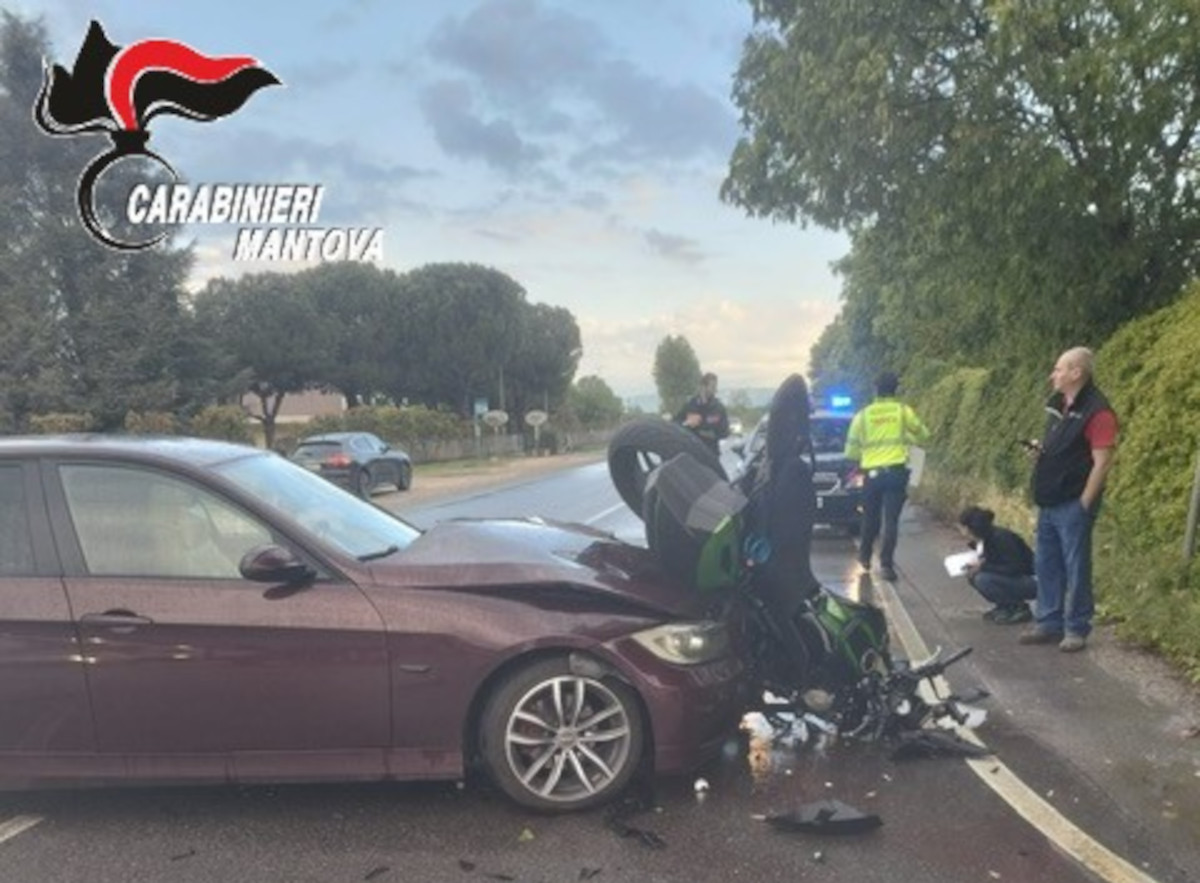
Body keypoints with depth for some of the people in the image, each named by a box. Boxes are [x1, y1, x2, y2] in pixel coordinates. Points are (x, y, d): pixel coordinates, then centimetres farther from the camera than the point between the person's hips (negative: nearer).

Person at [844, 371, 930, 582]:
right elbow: (923, 436, 15)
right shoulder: (903, 410, 2)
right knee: (891, 520, -1)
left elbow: (851, 450, 6)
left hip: (872, 473, 2)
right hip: (896, 471, -1)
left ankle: (864, 556, 32)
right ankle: (886, 564, -8)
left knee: (870, 518, 18)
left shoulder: (863, 414, 4)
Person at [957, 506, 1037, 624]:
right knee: (973, 577, -3)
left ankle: (1018, 608, -8)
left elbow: (1015, 568, -26)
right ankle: (1004, 606, 8)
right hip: (1011, 578, 9)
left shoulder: (1001, 537, -24)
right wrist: (976, 565, -3)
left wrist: (983, 567, -24)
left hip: (1031, 582, -9)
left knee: (983, 579, -26)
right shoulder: (984, 539, 2)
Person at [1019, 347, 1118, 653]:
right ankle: (1049, 623, 24)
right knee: (1047, 565, 13)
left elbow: (1102, 463, -17)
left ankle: (1076, 629, 13)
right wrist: (1041, 451, 2)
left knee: (1075, 567, 2)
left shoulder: (1097, 411, -15)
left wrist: (1084, 504, -16)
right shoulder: (1058, 403, 11)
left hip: (1073, 504, -8)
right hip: (1049, 502, 8)